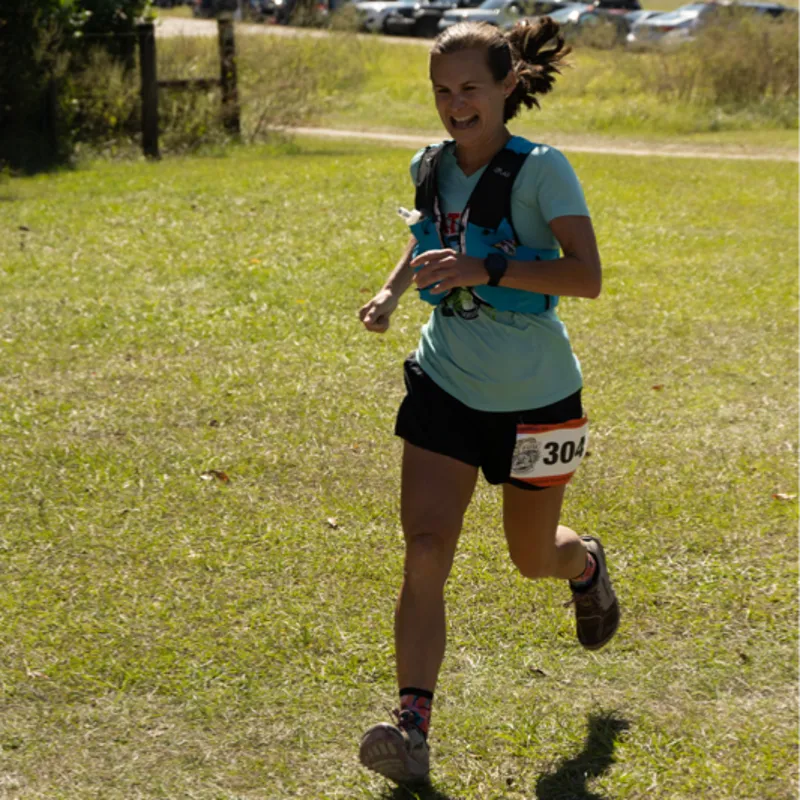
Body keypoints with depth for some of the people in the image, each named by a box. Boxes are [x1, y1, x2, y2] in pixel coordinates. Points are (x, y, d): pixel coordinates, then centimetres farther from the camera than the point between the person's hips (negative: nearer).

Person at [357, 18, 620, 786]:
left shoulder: (541, 170, -18)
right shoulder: (431, 167, -1)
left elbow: (586, 276, -28)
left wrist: (487, 270, -39)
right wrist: (391, 289, 3)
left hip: (534, 396, -3)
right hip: (446, 384, 3)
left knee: (532, 556, 15)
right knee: (425, 543, -13)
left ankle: (586, 563, 53)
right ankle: (413, 722, -14)